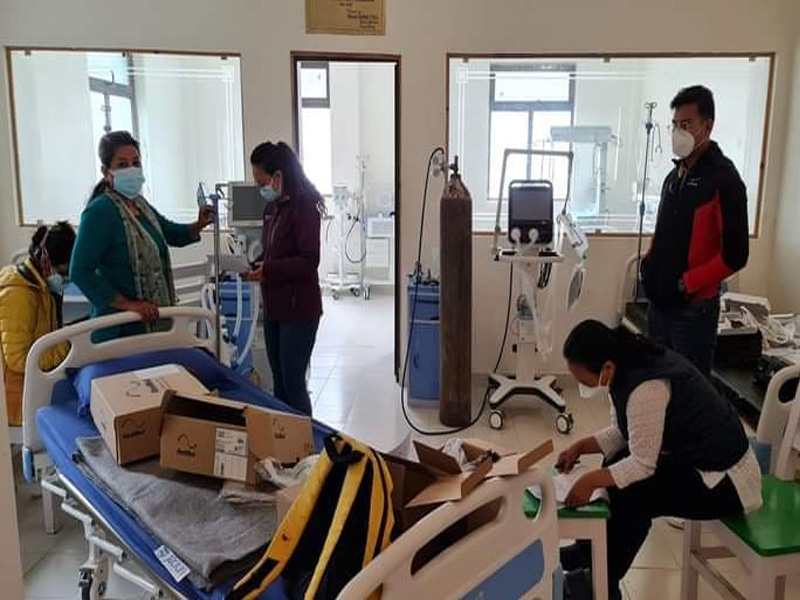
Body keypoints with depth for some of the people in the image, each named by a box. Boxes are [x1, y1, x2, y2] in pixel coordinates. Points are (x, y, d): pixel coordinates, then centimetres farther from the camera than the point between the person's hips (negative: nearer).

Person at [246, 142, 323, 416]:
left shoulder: (304, 207, -14)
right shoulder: (273, 207, 10)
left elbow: (308, 261, -20)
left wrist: (267, 270, -28)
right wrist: (256, 265, 1)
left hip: (299, 310, -8)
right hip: (274, 308, 8)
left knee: (293, 384, -2)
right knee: (279, 382, 16)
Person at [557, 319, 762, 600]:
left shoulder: (646, 388, -31)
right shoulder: (629, 365, -4)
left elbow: (642, 465, -24)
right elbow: (620, 433, 6)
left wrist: (591, 481, -23)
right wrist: (580, 447, -5)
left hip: (723, 481, -9)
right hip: (695, 455, 10)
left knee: (631, 496, -16)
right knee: (617, 466, 3)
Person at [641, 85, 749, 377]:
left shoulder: (724, 178, -12)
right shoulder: (675, 175, 12)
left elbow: (735, 255, -16)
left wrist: (686, 283, -16)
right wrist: (651, 262, 6)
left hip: (693, 307, -7)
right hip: (660, 302, 7)